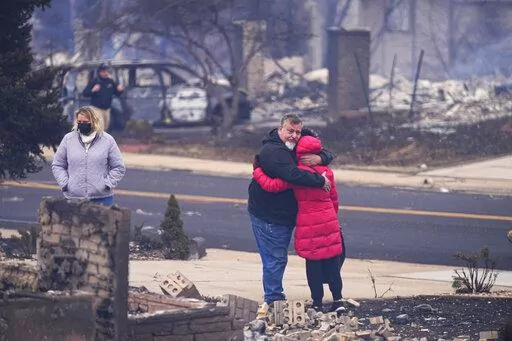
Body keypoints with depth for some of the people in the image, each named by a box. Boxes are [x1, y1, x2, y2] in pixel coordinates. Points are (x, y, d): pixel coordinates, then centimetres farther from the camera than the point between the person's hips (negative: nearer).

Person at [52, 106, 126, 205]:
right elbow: (57, 165, 13)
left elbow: (119, 168, 7)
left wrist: (108, 184, -5)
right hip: (73, 197, 1)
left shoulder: (108, 140, 2)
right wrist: (65, 183, -1)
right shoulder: (68, 139, 6)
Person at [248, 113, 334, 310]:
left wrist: (319, 158, -13)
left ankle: (274, 298, 27)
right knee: (275, 258, -6)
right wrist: (320, 181, -26)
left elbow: (327, 155, 12)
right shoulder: (272, 151, -22)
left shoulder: (296, 148, 10)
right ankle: (273, 299, 4)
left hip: (284, 215, 10)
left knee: (278, 258, 17)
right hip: (268, 217, -10)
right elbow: (293, 175, -35)